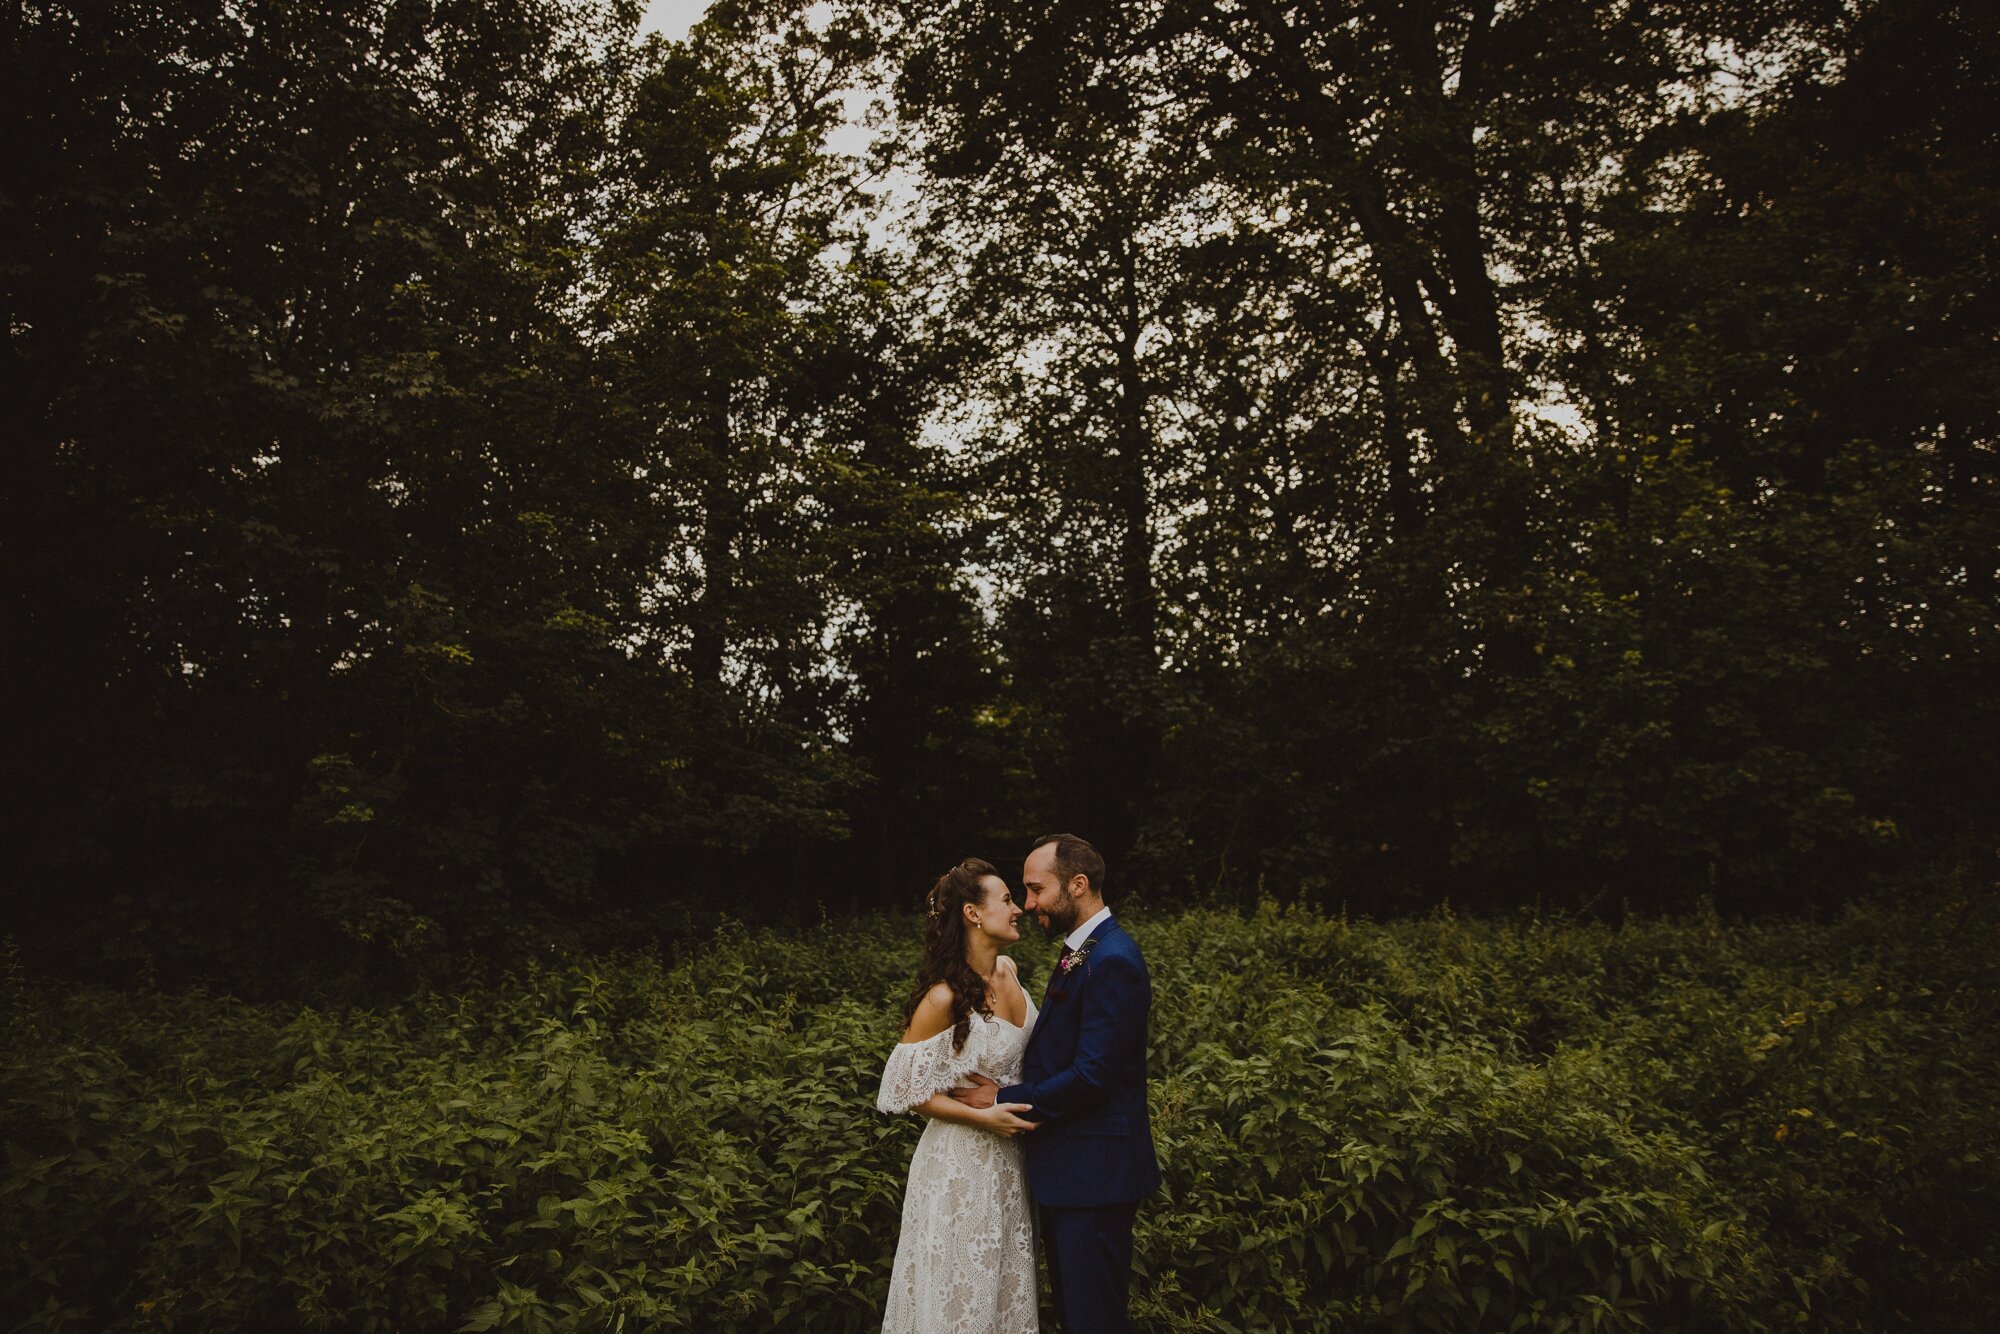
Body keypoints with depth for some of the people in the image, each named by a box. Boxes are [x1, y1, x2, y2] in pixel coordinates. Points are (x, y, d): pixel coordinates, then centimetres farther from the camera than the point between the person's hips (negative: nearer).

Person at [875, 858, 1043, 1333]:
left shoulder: (1007, 969, -2)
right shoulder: (944, 998, -23)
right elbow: (906, 1089, -16)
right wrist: (983, 1116, -20)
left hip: (1010, 1153, 7)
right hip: (962, 1160, -7)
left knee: (1008, 1278, 19)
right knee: (965, 1283, 8)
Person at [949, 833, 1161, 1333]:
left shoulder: (1112, 962, -21)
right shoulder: (1082, 953, 11)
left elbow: (1091, 1075, -25)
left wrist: (1004, 1099, -15)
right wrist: (1011, 1086, -2)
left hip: (1094, 1173, -10)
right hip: (1068, 1170, 10)